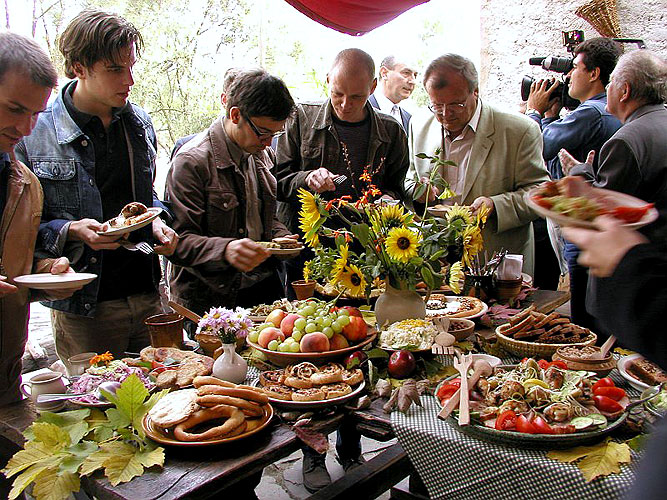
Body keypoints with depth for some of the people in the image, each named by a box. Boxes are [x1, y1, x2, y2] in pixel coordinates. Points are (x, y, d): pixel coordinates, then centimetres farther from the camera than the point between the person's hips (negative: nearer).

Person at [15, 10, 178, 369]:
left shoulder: (138, 122, 8)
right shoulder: (34, 134, -9)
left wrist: (157, 223, 0)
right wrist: (71, 231, -21)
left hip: (147, 297, 5)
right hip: (83, 308, -4)